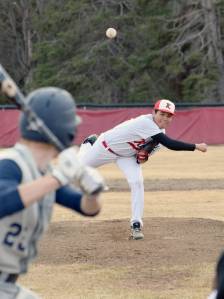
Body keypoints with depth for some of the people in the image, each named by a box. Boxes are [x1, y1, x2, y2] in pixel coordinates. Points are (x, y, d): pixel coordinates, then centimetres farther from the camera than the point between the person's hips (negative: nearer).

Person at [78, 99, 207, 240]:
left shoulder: (160, 132, -12)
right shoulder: (145, 122, -39)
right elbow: (169, 144, -48)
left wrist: (143, 157, -19)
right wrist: (196, 146, -51)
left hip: (127, 155, 5)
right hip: (106, 148, -5)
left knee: (137, 182, -17)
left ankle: (136, 224, -13)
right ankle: (89, 144, 50)